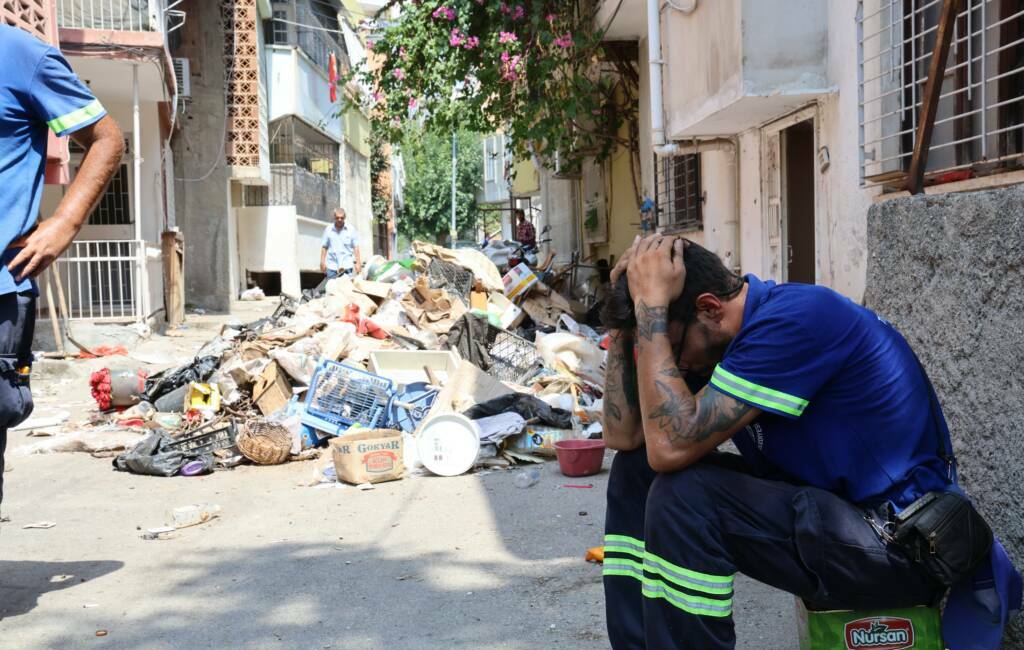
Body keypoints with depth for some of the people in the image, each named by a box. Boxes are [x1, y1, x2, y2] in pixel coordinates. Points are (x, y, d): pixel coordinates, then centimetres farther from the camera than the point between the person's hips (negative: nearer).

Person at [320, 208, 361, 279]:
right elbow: (324, 247, 11)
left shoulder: (351, 230, 6)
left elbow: (356, 247, 5)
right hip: (332, 267, 1)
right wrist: (322, 262, 5)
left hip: (347, 267, -1)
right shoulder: (328, 230, 9)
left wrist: (358, 263, -2)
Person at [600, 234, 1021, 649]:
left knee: (681, 497, -26)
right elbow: (623, 435, 3)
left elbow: (671, 445, -29)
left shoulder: (797, 318, -23)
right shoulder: (722, 339, 4)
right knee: (636, 469, 5)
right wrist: (625, 322, -3)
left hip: (898, 542, -10)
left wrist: (651, 305, -24)